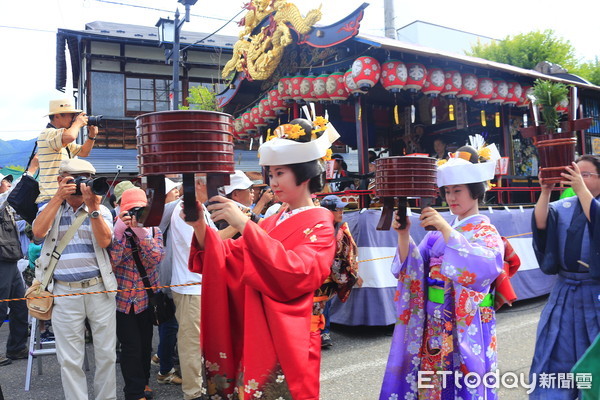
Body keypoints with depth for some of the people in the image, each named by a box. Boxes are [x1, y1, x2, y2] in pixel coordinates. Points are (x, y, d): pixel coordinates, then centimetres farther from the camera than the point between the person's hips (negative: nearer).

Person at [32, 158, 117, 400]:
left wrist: (92, 207, -16)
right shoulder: (49, 208, 9)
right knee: (70, 359, 7)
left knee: (106, 353, 8)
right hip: (64, 292, 0)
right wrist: (58, 197, -13)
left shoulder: (101, 210, 7)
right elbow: (38, 232, -12)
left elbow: (104, 241, -10)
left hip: (100, 289, 0)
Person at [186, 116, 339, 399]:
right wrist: (200, 226, -12)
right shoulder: (273, 221, 10)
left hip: (286, 337, -6)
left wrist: (244, 224, -31)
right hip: (253, 332, 6)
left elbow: (298, 273, -28)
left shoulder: (319, 223, -9)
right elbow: (230, 259, 6)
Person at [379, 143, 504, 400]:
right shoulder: (438, 230, 8)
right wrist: (404, 235, -14)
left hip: (466, 326, -5)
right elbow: (411, 269, 1)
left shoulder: (486, 232, -5)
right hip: (434, 325, 5)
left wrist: (447, 230, -30)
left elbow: (484, 267, -27)